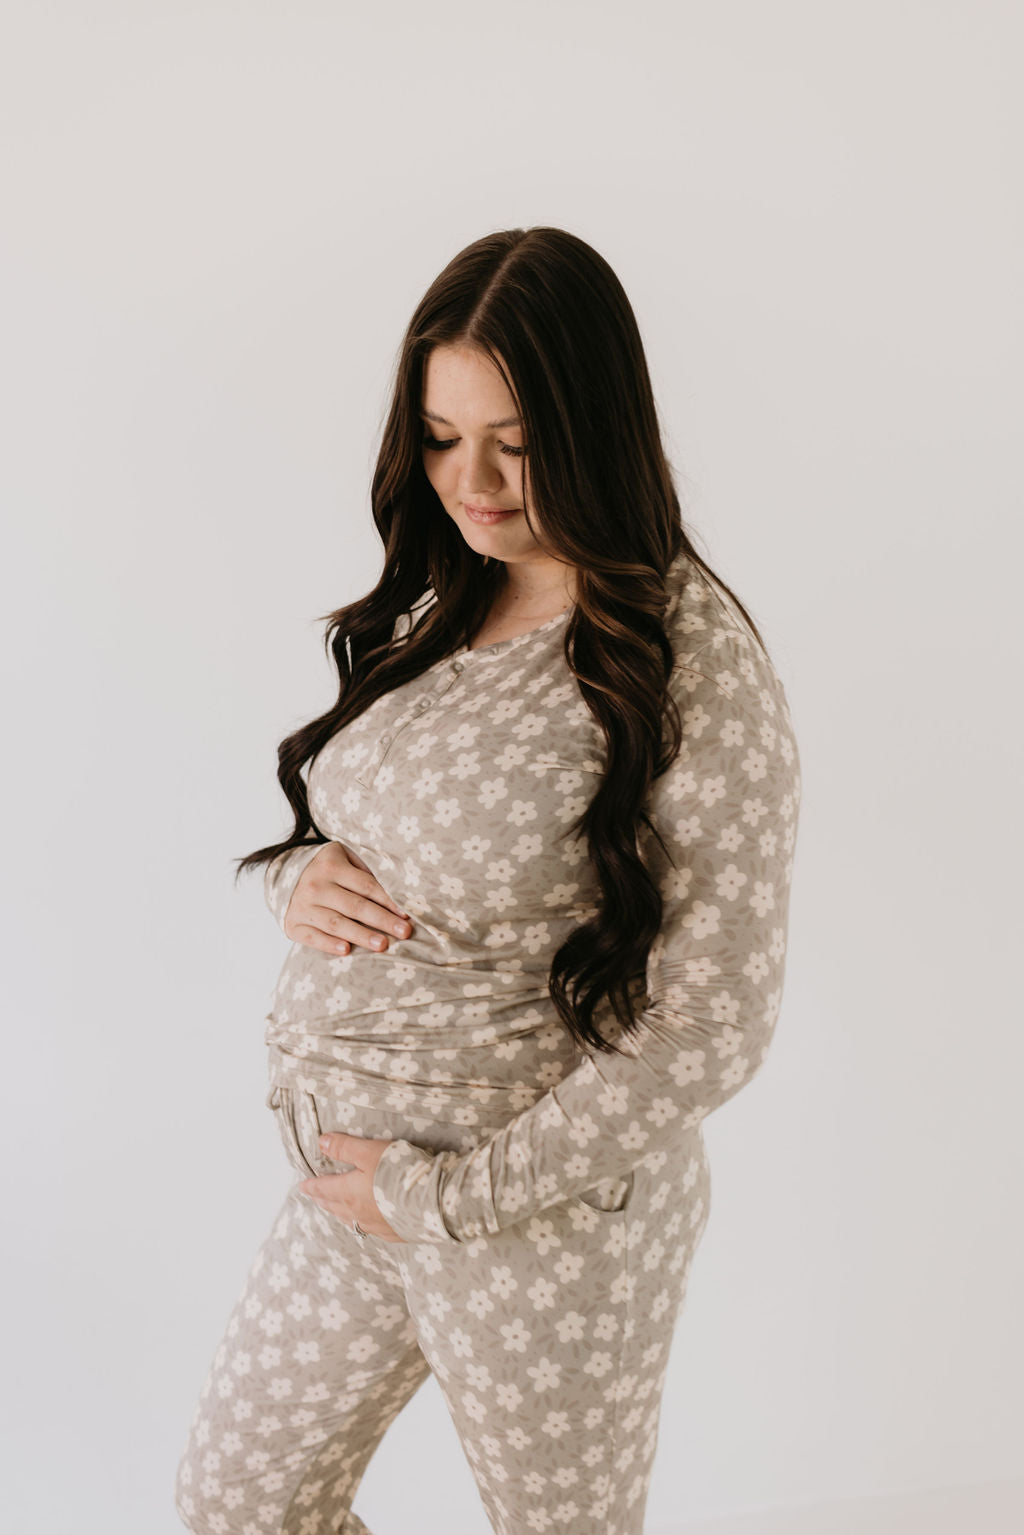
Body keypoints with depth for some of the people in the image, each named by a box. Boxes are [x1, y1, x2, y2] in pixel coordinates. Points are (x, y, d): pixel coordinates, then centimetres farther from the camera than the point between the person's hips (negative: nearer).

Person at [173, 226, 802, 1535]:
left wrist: (447, 1197, -18)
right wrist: (302, 877, -10)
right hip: (354, 1178, 7)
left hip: (547, 1206, -7)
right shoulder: (440, 607, 2)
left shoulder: (697, 664, -20)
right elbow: (336, 825, 15)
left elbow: (713, 1027, -22)